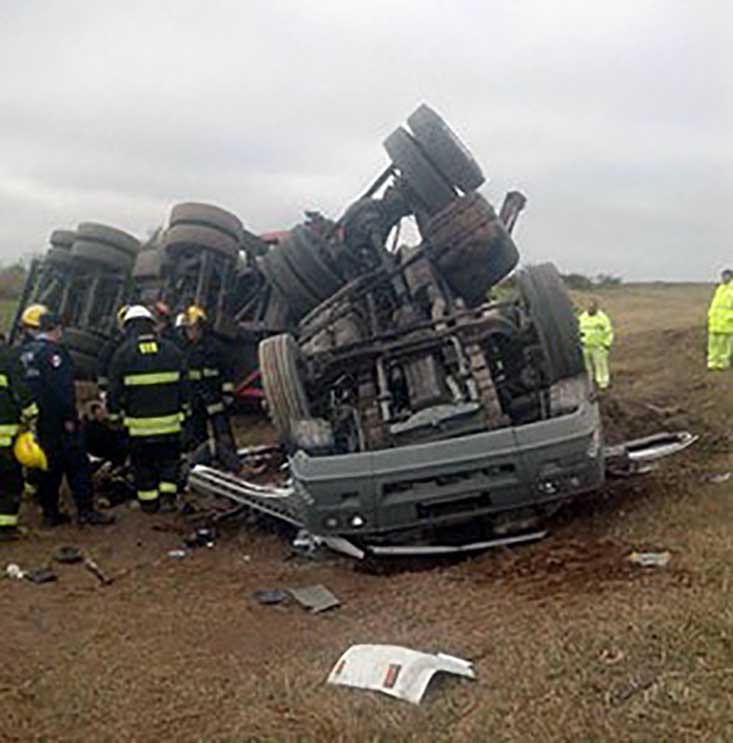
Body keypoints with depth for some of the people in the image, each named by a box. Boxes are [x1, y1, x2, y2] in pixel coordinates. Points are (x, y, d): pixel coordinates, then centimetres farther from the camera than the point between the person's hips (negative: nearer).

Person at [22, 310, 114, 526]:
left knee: (49, 466, 13)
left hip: (36, 420, 9)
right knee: (77, 464, -3)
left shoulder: (26, 353, 14)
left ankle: (50, 512, 16)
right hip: (57, 420, -9)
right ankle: (86, 511, -3)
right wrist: (69, 417, -18)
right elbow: (61, 388, -21)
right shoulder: (53, 351, -14)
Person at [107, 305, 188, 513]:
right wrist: (182, 409, 20)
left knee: (143, 462, 11)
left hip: (139, 421, -2)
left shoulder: (123, 353, -5)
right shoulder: (171, 350, 3)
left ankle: (148, 501, 16)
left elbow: (115, 388, -2)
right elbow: (183, 384, 9)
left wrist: (114, 413, 12)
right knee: (169, 457, 18)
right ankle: (168, 490, 10)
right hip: (169, 418, 2)